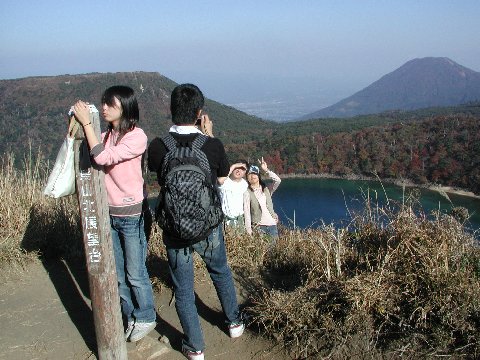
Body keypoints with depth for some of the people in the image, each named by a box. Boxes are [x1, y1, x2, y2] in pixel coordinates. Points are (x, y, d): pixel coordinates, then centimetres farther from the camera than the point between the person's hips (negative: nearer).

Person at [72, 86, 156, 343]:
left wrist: (86, 122, -21)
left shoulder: (136, 137, -15)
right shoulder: (107, 135, 8)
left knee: (135, 273, 6)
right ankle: (130, 317, 34)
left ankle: (145, 318, 26)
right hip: (109, 213, 7)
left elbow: (103, 157, -25)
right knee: (118, 273, 16)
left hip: (132, 215, -7)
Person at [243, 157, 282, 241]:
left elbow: (278, 180, -7)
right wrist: (249, 230, -13)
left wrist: (266, 170, -8)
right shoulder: (247, 193, -1)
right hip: (258, 226, -3)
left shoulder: (267, 189, 9)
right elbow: (246, 212, -6)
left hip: (272, 224, 3)